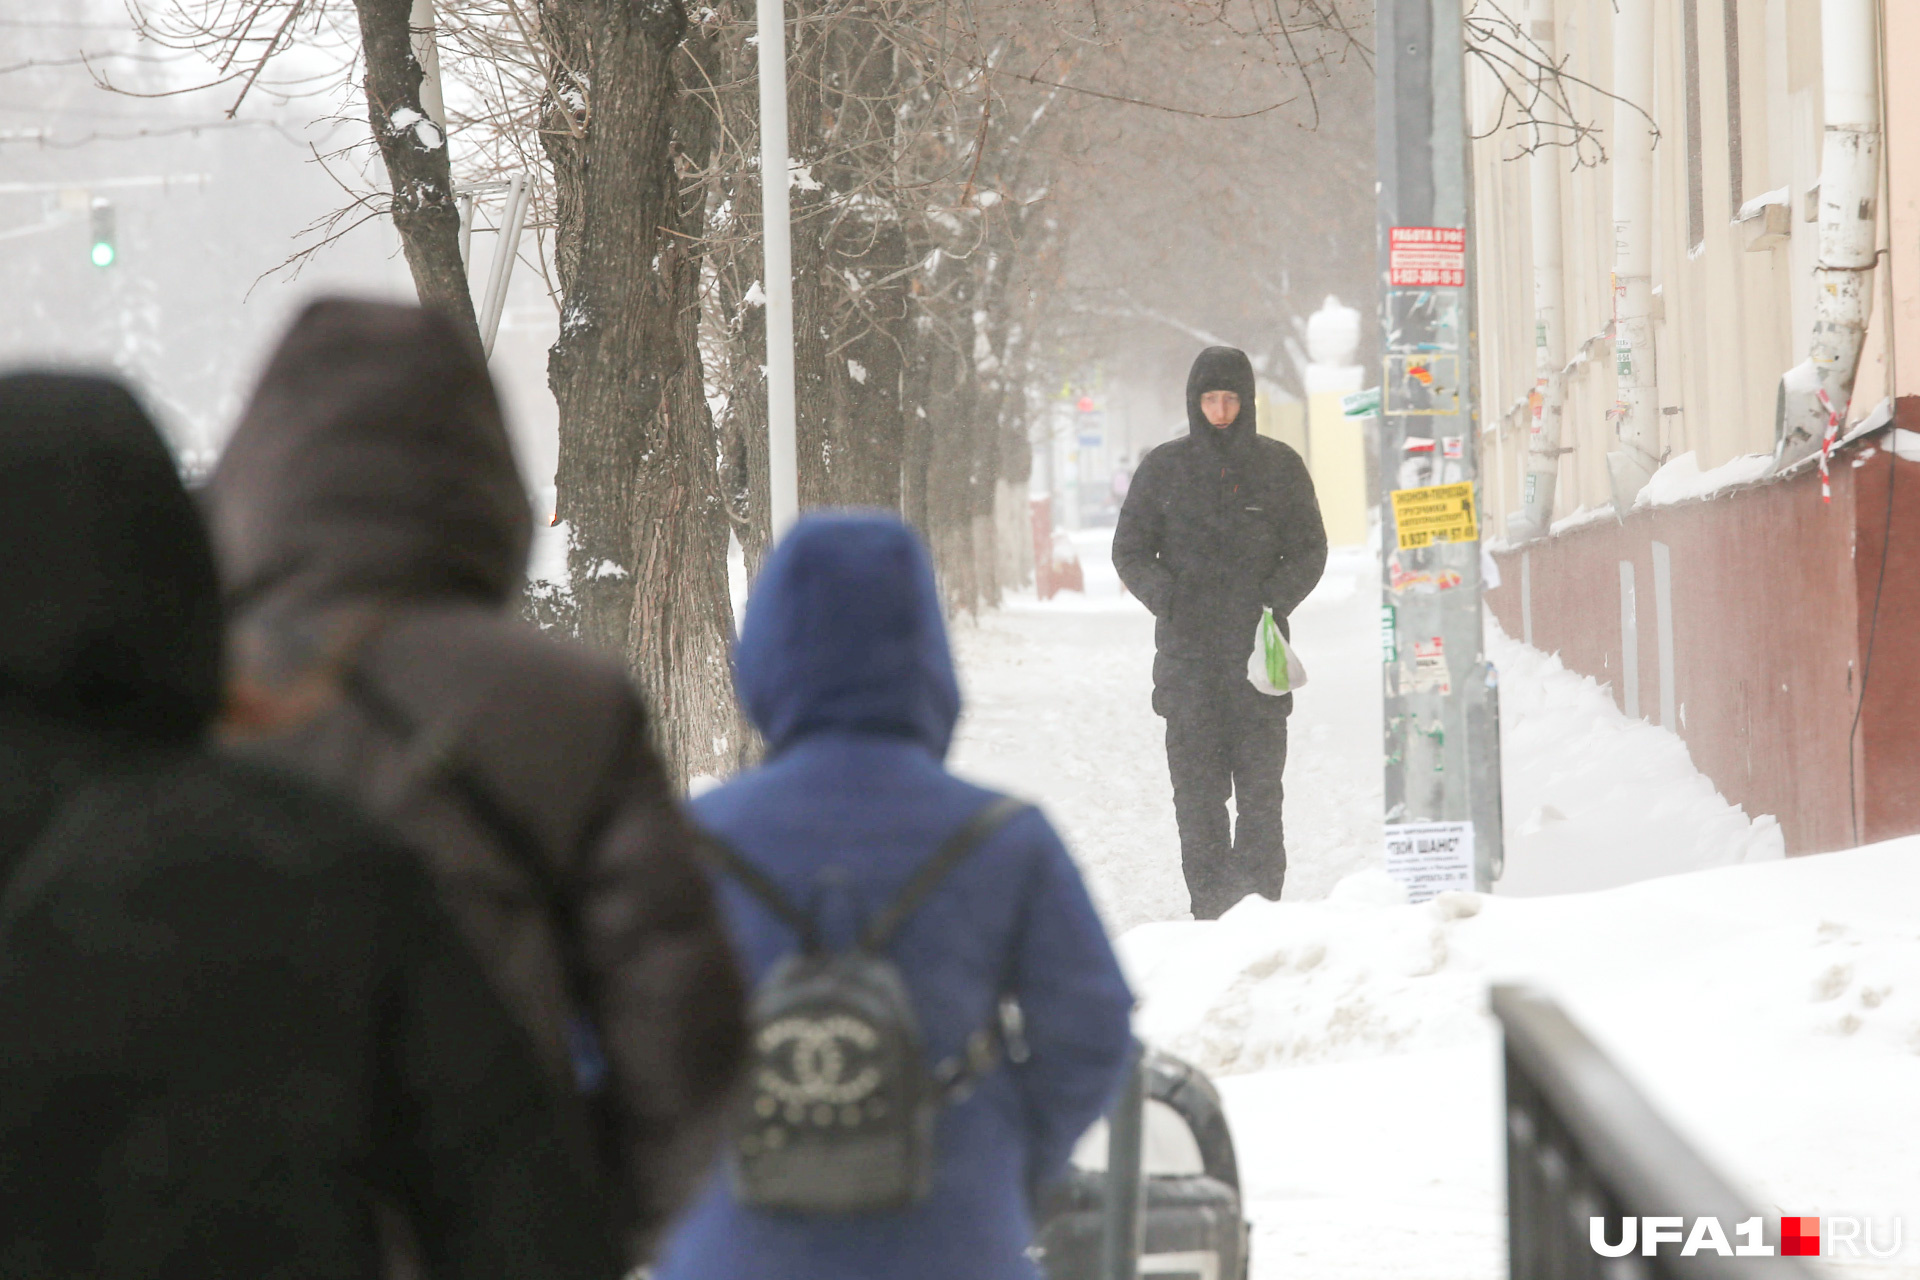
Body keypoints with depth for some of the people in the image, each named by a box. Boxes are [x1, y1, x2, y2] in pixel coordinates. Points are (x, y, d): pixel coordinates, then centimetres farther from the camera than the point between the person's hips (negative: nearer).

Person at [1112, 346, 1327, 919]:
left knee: (1260, 785, -4)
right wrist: (1164, 595, -8)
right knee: (1197, 786, -4)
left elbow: (1310, 549, 12)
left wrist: (1277, 598, -7)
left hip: (1259, 649, 0)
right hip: (1187, 651, 0)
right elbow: (1129, 549, 12)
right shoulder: (1164, 468, 8)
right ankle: (1211, 909, -2)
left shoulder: (1280, 466, 8)